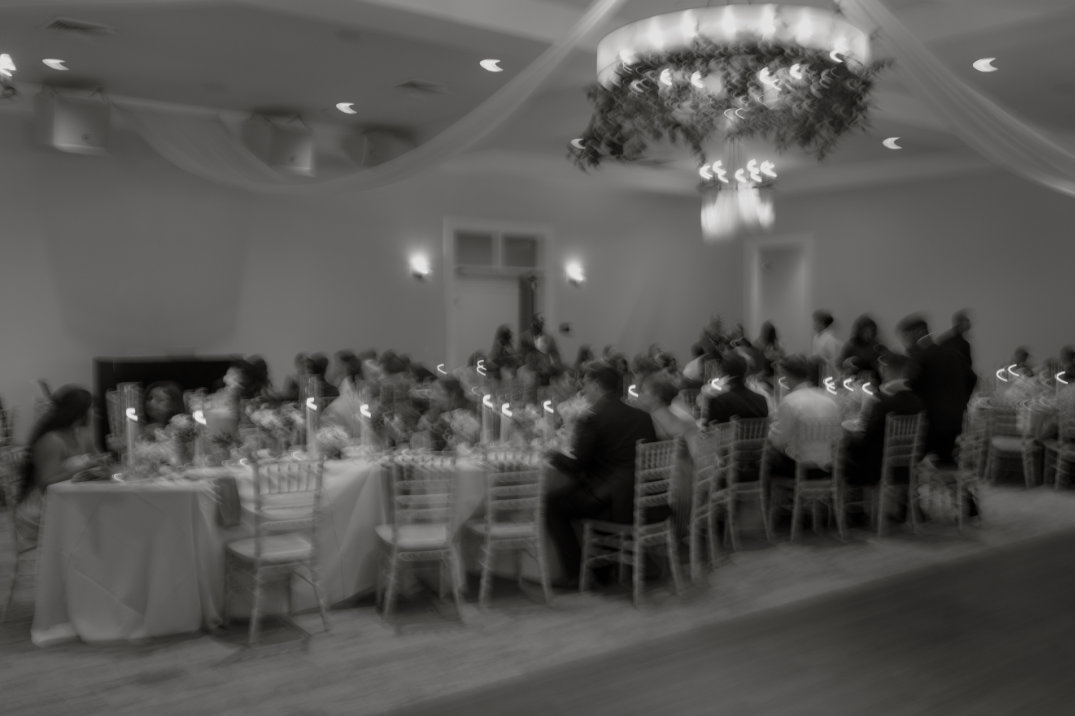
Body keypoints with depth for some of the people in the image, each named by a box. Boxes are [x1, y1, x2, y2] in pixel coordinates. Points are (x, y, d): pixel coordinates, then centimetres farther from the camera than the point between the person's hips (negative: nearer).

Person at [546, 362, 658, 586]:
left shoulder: (591, 420, -13)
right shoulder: (643, 416, 8)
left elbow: (576, 467, -10)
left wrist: (554, 456, 11)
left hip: (613, 505, -8)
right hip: (644, 501, 8)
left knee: (552, 504, 6)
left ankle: (575, 574, 7)